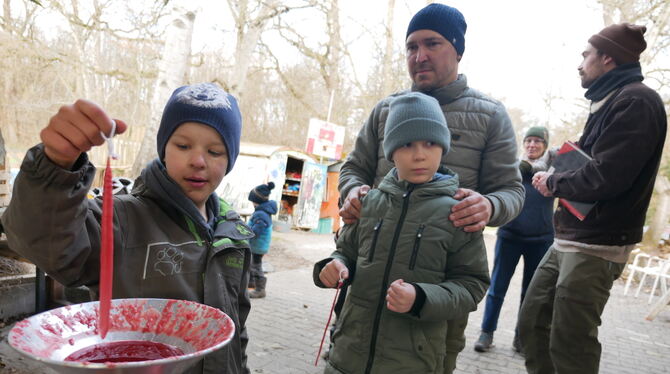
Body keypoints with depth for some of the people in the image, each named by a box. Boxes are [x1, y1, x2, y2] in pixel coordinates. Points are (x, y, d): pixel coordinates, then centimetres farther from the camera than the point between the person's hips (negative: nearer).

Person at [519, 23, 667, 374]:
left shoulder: (635, 102, -13)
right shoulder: (609, 102, 18)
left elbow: (604, 177, -23)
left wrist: (553, 183, -7)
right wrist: (555, 175, 0)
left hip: (595, 247, -9)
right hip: (569, 240, 9)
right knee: (532, 323, 13)